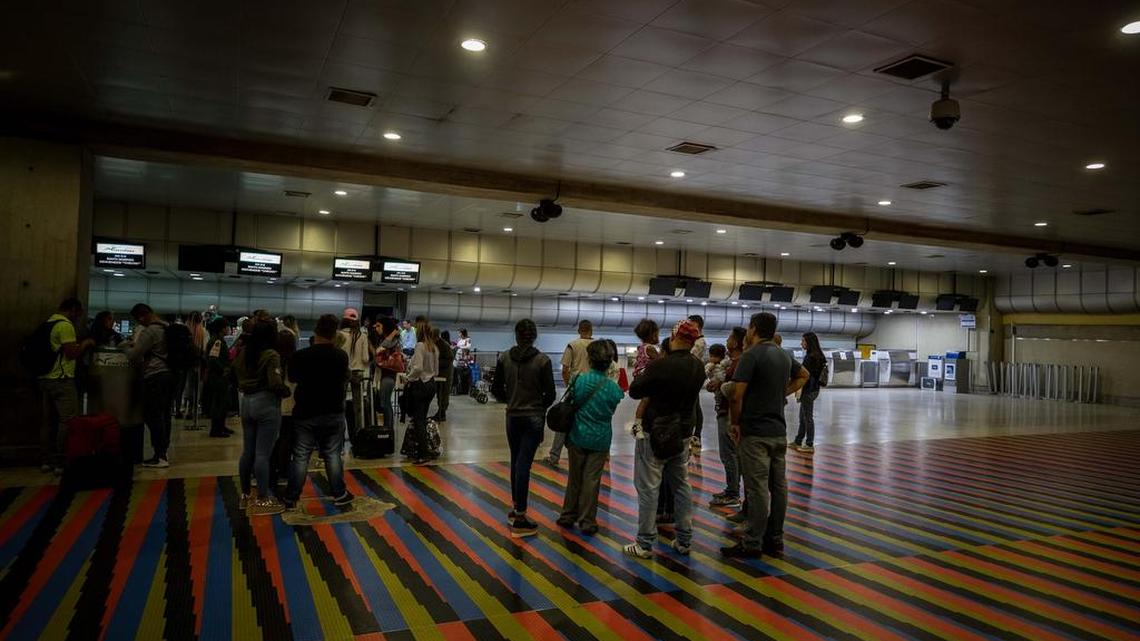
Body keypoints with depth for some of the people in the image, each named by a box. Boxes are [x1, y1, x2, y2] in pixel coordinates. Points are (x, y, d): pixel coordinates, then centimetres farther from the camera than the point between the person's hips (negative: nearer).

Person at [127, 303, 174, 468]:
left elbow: (134, 355, -10)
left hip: (155, 376, -9)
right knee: (164, 414, 13)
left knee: (153, 415, -5)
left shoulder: (149, 331, -13)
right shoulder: (167, 328, 13)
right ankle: (164, 451, 19)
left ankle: (160, 456, -6)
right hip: (169, 374, 9)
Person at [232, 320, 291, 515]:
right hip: (266, 404, -8)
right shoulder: (271, 355, -14)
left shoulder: (244, 353, 8)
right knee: (263, 454, -4)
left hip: (246, 402, 8)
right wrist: (289, 391, -4)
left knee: (247, 452, 15)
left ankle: (246, 494, 25)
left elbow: (235, 374, 16)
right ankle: (262, 500, 0)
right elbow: (275, 383, -21)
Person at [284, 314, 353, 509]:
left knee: (300, 457, 6)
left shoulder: (301, 355, -12)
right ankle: (339, 494, 16)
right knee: (333, 455, 10)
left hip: (306, 413, -1)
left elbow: (292, 378, 6)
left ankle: (291, 499, 13)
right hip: (333, 413, 1)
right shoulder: (341, 356, -5)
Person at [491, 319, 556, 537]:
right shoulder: (542, 360, -11)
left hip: (513, 416, 3)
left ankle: (515, 507, 28)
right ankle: (519, 518, -2)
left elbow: (496, 389, 3)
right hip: (534, 417, -3)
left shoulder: (504, 358, -3)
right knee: (524, 464, -3)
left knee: (516, 462, 18)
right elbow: (550, 393, -8)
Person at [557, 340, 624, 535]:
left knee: (574, 477, 16)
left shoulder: (579, 380, -13)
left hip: (578, 436, 1)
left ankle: (568, 516, 27)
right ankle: (587, 521, 13)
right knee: (592, 479, 7)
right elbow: (617, 411, 0)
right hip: (600, 439, -1)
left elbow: (572, 403, 0)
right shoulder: (612, 387, -14)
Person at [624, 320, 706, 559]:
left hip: (655, 434, -6)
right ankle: (684, 540, 23)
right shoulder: (698, 368, 0)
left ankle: (645, 544, 5)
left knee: (648, 488, 1)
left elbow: (635, 391, -10)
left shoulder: (660, 365, -20)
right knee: (682, 486, 15)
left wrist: (645, 376, 8)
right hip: (682, 435, 6)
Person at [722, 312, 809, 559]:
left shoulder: (752, 355, -13)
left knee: (757, 489, -4)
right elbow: (803, 376, 31)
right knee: (778, 486, 11)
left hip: (755, 432, -8)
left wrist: (734, 423, -5)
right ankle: (775, 540, 19)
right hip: (779, 430, 8)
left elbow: (737, 395, -19)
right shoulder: (784, 355, 11)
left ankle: (752, 544, 1)